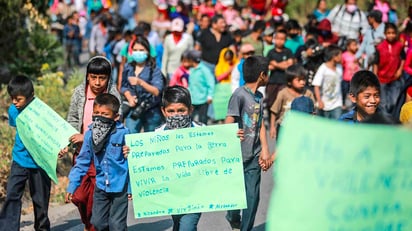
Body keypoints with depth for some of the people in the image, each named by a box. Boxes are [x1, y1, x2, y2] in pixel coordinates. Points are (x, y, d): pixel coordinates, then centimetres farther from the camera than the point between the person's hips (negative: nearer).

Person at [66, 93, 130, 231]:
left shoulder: (123, 134, -15)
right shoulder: (90, 134, -2)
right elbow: (82, 161, 5)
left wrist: (131, 187, -7)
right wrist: (72, 186, 2)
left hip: (120, 187, -5)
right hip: (101, 187, 5)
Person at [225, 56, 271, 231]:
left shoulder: (259, 96, 11)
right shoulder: (239, 95, -14)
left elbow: (261, 124, 12)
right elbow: (228, 124, -17)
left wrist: (265, 150, 5)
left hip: (254, 156, 6)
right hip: (239, 156, -6)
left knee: (253, 196, 4)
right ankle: (233, 217, 35)